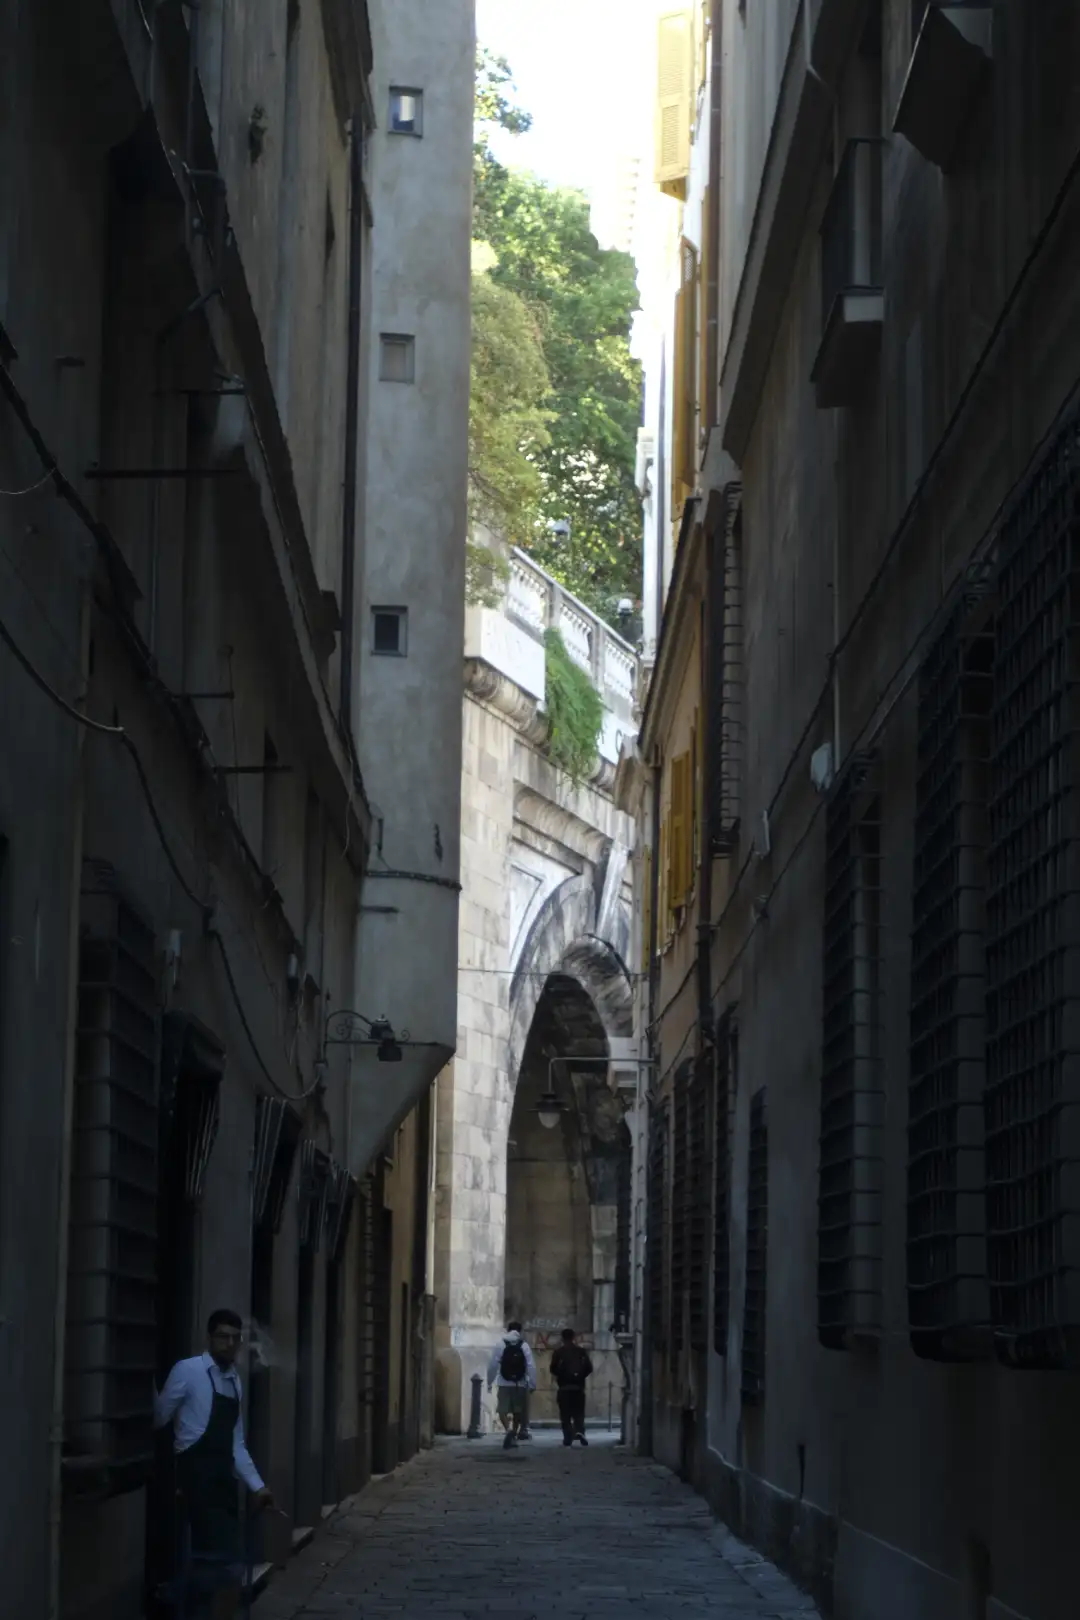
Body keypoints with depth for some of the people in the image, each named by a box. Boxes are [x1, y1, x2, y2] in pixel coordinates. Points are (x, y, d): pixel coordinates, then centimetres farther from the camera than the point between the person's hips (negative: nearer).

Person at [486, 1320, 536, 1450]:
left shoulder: (500, 1345, -1)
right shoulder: (524, 1346, 1)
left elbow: (493, 1365, -2)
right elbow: (531, 1366, -6)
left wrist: (489, 1382, 7)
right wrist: (532, 1384, -3)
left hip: (505, 1384, -1)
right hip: (520, 1384, 1)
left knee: (504, 1410, -2)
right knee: (518, 1412, 14)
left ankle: (510, 1429, -29)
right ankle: (515, 1437, 16)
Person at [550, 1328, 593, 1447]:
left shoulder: (559, 1352, -3)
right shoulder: (582, 1352, 3)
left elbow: (553, 1370, -6)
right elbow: (589, 1368, 1)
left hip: (564, 1387, -2)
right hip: (579, 1387, 2)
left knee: (565, 1414, 4)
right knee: (578, 1412, 9)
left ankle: (568, 1437, -2)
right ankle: (579, 1431, -15)